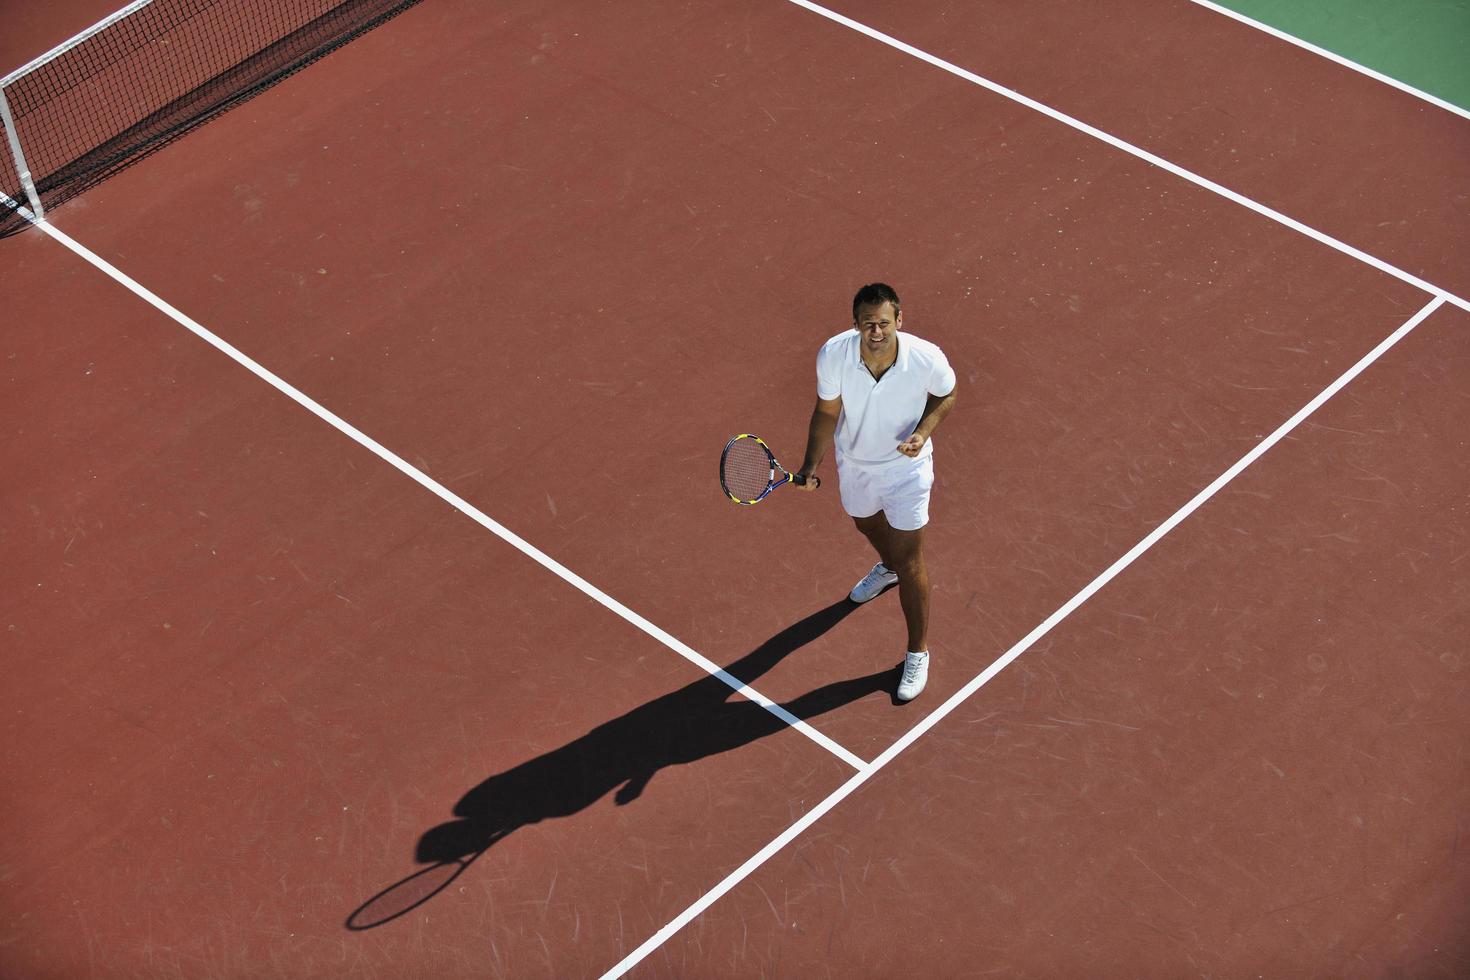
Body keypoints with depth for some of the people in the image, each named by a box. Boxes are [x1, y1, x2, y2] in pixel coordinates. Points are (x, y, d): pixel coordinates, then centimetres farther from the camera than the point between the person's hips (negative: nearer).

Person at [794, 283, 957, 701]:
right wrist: (810, 467, -18)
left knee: (910, 563, 3)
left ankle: (918, 652, 25)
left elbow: (946, 395, -9)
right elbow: (827, 412, -12)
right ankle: (887, 567, 70)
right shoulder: (833, 355, -30)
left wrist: (924, 431, -25)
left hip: (905, 466, -3)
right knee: (866, 524, 33)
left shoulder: (928, 359, -33)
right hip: (854, 461, 3)